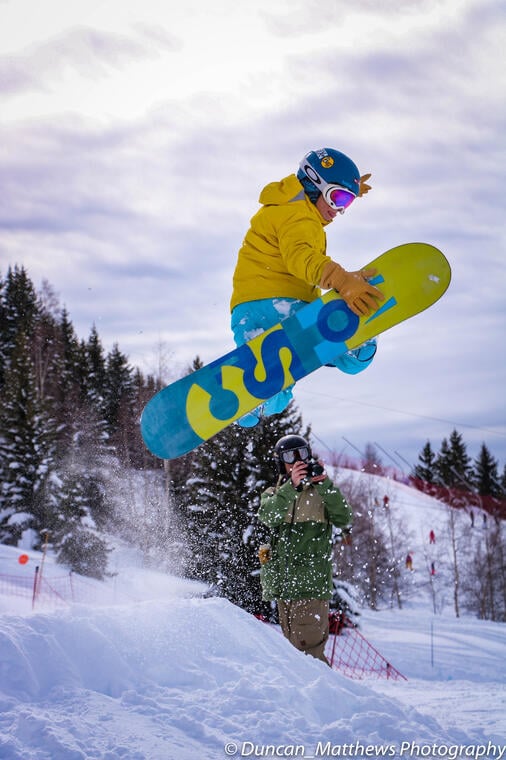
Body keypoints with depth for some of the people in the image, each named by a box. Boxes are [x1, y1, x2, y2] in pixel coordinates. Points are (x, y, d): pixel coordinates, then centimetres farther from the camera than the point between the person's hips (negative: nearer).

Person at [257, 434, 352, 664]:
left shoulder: (321, 493, 10)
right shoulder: (273, 494, 16)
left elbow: (343, 518, -8)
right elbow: (267, 515, -9)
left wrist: (325, 485, -18)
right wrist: (291, 486, -22)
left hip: (311, 584, -3)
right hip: (282, 583, 3)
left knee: (308, 647, -14)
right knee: (295, 647, 7)